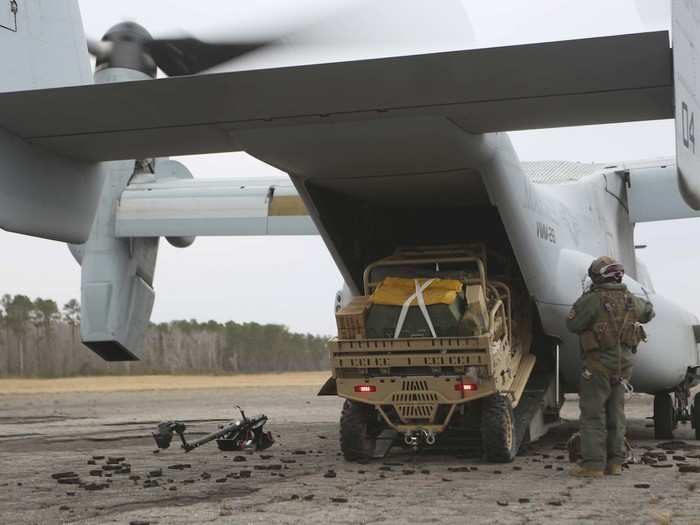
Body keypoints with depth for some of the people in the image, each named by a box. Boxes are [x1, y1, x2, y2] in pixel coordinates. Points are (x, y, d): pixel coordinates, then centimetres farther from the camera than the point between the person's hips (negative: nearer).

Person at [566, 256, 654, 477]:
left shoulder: (592, 300, -15)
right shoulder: (630, 300, 7)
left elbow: (572, 325, -10)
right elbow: (648, 312, 26)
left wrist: (579, 305, 6)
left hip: (598, 364, -6)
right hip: (623, 365, 6)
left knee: (592, 414, -2)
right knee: (615, 414, 14)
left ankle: (593, 464, -4)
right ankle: (615, 462, 17)